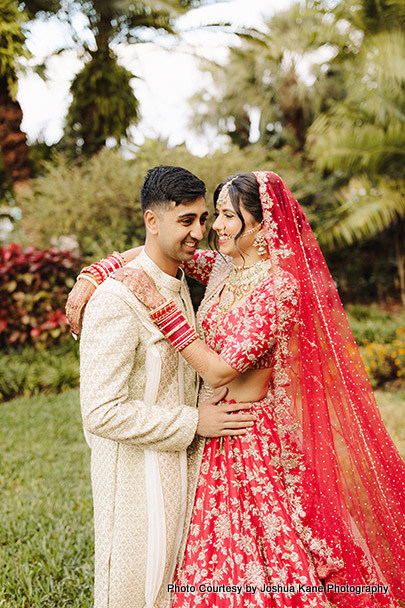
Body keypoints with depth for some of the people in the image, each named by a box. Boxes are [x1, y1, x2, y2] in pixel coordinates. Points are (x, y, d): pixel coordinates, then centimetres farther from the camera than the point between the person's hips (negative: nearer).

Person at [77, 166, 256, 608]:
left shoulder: (178, 285, 6)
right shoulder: (116, 299, -23)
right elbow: (101, 413, -26)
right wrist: (194, 423, -20)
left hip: (178, 467, 8)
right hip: (135, 475, -8)